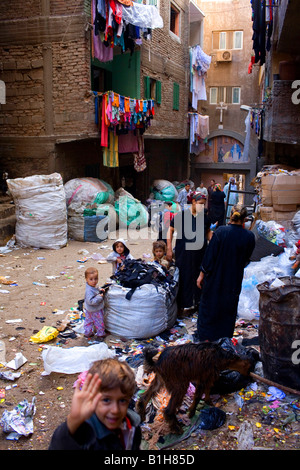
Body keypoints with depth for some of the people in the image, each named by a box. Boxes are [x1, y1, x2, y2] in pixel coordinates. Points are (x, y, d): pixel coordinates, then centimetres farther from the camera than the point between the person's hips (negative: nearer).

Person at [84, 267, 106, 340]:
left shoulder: (94, 286, -4)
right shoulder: (89, 290, -35)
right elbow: (90, 301, -38)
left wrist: (100, 290, 1)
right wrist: (99, 297, -34)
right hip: (94, 311, -9)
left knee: (89, 321, 25)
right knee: (99, 322, 12)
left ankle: (88, 333, 43)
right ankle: (100, 334, 32)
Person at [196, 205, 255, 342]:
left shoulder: (221, 231, -16)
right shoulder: (249, 236, -10)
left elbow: (209, 255, -13)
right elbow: (246, 260, 4)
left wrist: (202, 274, -5)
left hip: (215, 278, -2)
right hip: (234, 280, 2)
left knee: (209, 306, 16)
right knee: (229, 310, 18)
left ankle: (205, 336, 26)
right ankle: (224, 339, 30)